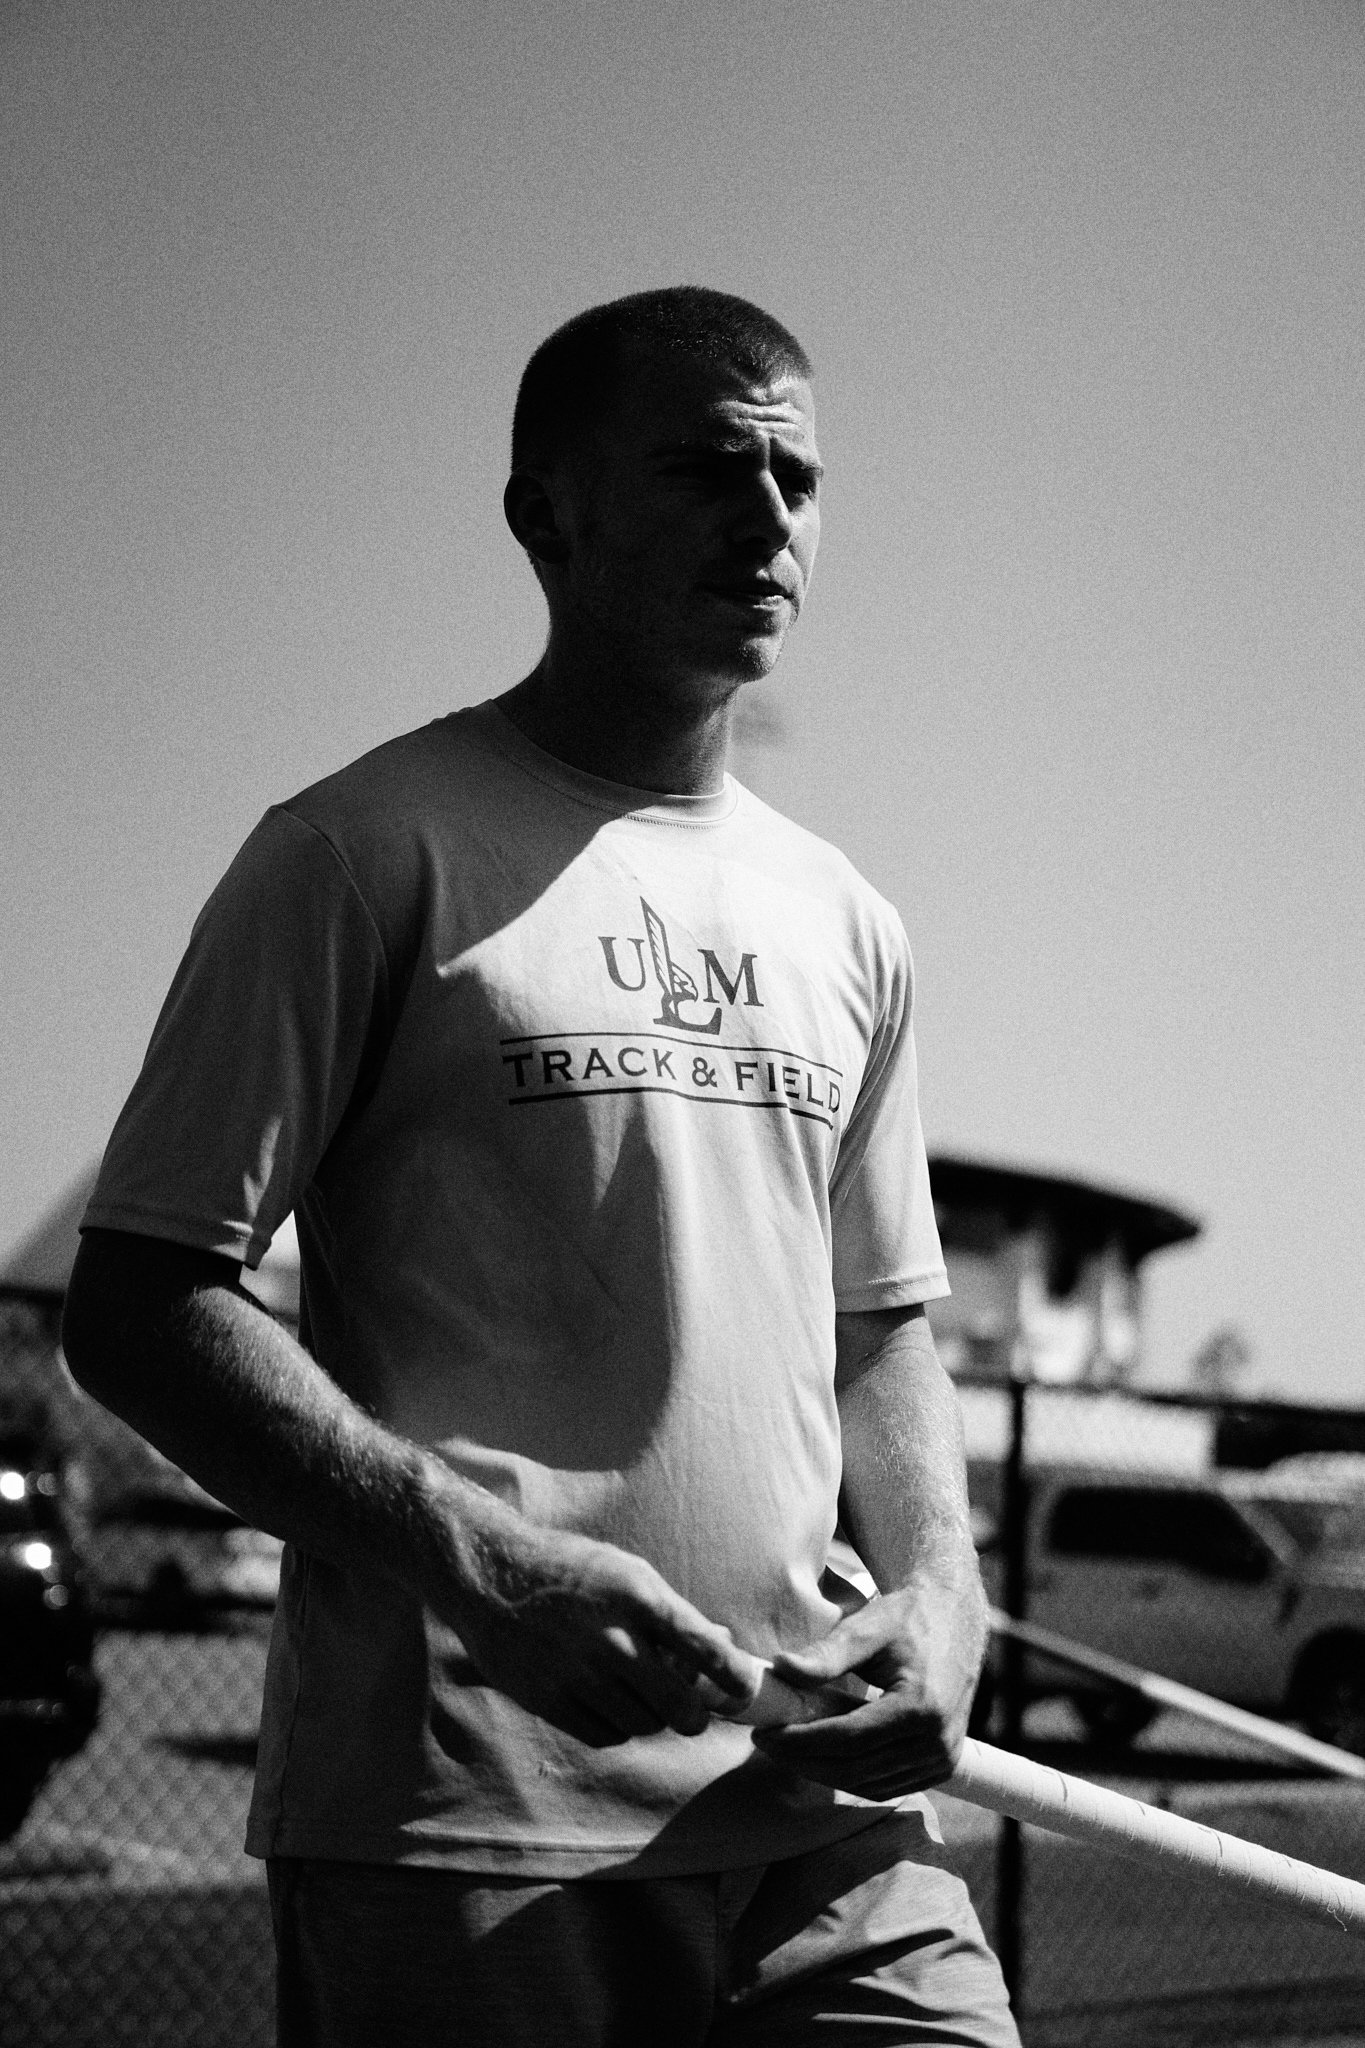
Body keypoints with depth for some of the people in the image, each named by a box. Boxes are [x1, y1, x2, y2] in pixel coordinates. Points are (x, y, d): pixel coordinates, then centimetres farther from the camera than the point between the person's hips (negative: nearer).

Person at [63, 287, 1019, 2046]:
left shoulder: (845, 927, 15)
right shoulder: (371, 852, -3)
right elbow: (135, 1307, -7)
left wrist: (938, 1584, 3)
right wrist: (478, 1562, -19)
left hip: (816, 1804, 5)